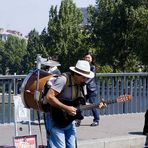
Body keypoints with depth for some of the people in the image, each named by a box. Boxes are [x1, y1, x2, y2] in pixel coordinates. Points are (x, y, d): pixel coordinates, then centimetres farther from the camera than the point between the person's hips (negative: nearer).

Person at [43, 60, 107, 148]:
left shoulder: (80, 84, 7)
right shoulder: (64, 80, -19)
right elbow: (49, 97, -26)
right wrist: (66, 108, -25)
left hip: (69, 120, 8)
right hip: (57, 121, -8)